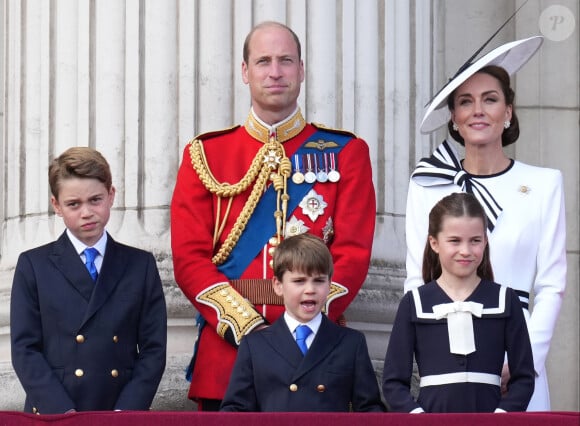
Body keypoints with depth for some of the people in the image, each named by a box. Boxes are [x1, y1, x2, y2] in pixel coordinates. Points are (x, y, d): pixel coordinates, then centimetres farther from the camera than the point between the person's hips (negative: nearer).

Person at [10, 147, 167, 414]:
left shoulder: (141, 265, 11)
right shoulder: (33, 266, 7)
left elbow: (153, 349, 6)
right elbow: (24, 350, 0)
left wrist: (125, 413, -9)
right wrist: (65, 415, -13)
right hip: (53, 420, -1)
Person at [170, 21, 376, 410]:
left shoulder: (345, 153, 8)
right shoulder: (205, 154, 9)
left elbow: (353, 253, 0)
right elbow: (189, 257, 1)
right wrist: (244, 326, -12)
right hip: (227, 344, 1)